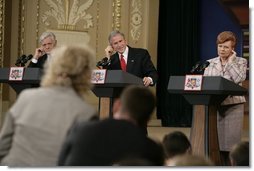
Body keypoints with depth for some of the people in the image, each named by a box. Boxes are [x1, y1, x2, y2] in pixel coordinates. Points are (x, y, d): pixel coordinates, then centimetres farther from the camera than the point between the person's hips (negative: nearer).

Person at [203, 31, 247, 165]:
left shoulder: (240, 62, 3)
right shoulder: (210, 63, 11)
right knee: (216, 142, 1)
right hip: (214, 106, 3)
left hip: (233, 105, -3)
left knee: (230, 142, -4)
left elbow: (239, 79, -14)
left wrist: (230, 61, -8)